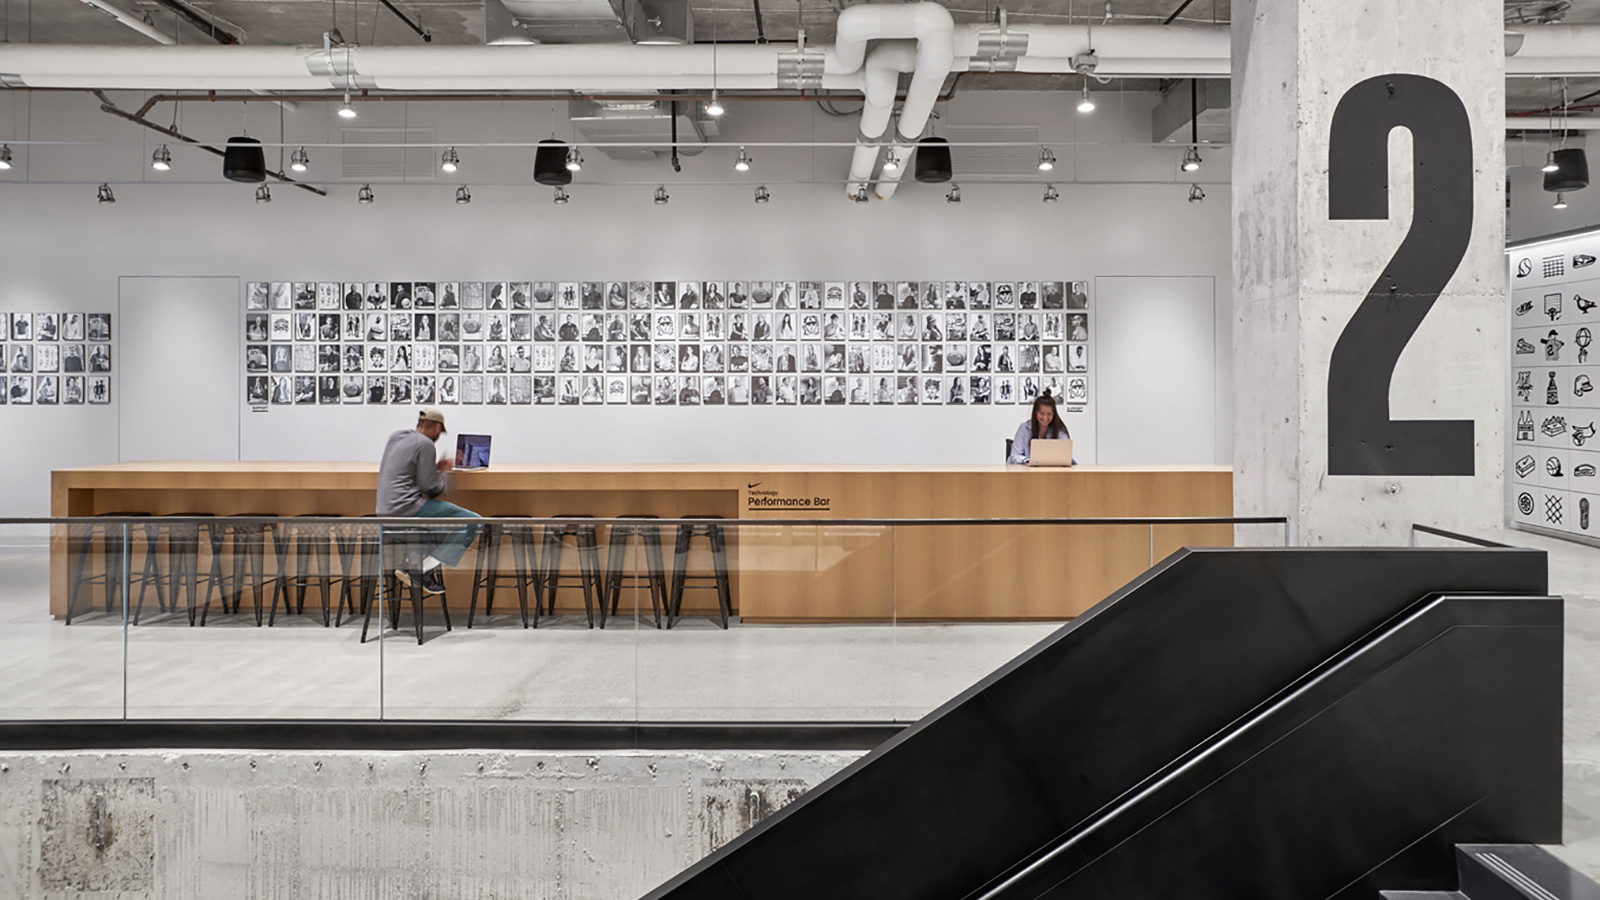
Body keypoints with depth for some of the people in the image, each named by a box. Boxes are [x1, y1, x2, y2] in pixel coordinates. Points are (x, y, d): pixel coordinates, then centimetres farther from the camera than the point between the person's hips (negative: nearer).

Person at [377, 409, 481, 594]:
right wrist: (444, 475, 10)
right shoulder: (425, 444, -9)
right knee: (473, 522, -8)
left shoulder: (395, 437, 17)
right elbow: (430, 488, -10)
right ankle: (427, 569, -14)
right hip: (407, 507, -9)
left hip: (385, 510, 9)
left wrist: (435, 467, 23)